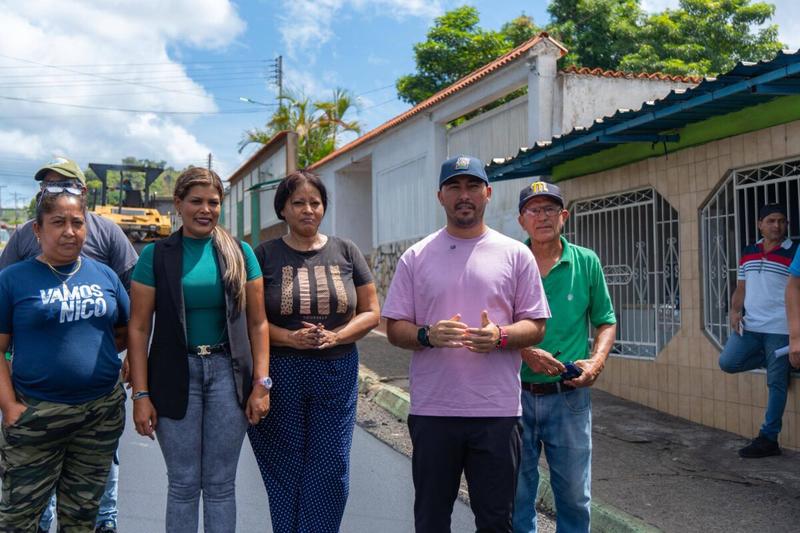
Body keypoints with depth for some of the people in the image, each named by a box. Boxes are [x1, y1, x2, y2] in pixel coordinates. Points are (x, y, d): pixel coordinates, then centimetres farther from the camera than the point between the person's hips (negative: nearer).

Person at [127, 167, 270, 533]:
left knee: (221, 484, 9)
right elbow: (139, 328, -2)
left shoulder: (240, 253, 4)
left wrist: (261, 384, -2)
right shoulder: (156, 255, 0)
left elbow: (257, 324, 4)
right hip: (176, 375, -1)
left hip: (228, 372, 1)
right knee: (183, 485, 8)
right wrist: (141, 394, -7)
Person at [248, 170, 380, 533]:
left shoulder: (346, 252, 5)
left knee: (330, 469, 4)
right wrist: (291, 338, -17)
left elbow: (371, 312, 6)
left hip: (337, 373, 1)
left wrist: (336, 336, -12)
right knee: (285, 468, 7)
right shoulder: (265, 255, 1)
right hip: (280, 373, -1)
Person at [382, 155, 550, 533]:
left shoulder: (515, 254, 4)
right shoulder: (416, 257, 5)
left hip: (497, 410, 0)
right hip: (431, 410, 1)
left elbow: (536, 326, 4)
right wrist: (427, 335, -16)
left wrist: (499, 336, -16)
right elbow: (394, 328, 5)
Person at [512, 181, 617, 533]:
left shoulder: (586, 262, 2)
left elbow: (606, 322, 9)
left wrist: (597, 361, -8)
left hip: (569, 396, 1)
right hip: (517, 394, -1)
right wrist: (524, 352, -15)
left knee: (574, 494, 11)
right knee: (517, 492, 12)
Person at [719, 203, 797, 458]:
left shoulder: (793, 253, -4)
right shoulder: (747, 253, 12)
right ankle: (771, 361, 17)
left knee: (776, 384, 0)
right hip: (750, 326, 5)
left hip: (779, 329, -5)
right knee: (727, 362, -8)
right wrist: (735, 311, -2)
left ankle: (768, 439, 9)